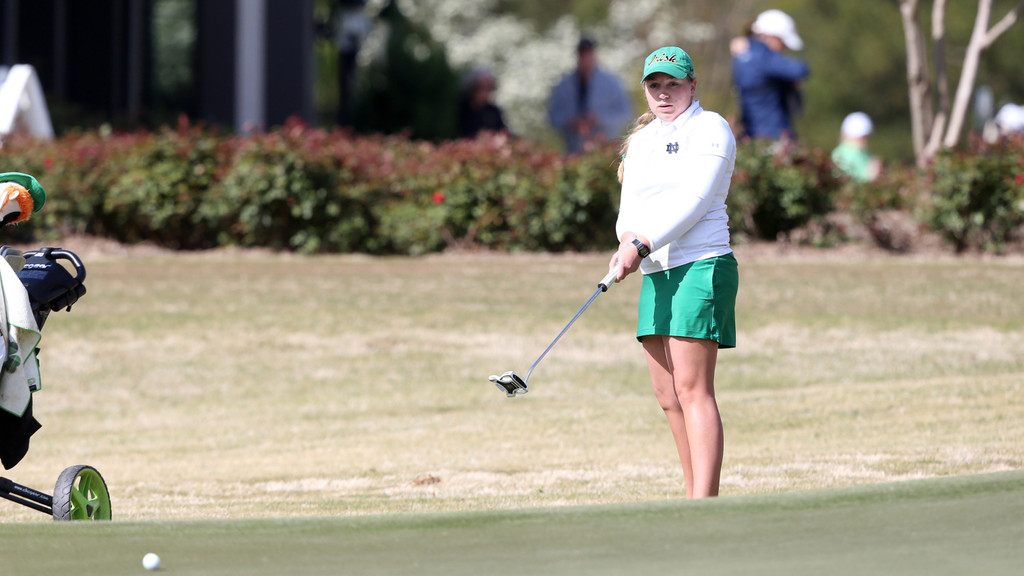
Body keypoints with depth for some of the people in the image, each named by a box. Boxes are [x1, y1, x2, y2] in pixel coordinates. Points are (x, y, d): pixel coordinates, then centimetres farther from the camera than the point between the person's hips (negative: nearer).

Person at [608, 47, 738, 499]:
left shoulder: (709, 128, -3)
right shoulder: (642, 139, 20)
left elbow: (694, 202, -14)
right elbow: (630, 205, 14)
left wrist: (644, 244, -22)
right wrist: (628, 239, -9)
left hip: (700, 265, -8)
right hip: (656, 274, 8)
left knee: (692, 388, -15)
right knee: (668, 396, 7)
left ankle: (704, 505, -19)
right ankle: (696, 501, 12)